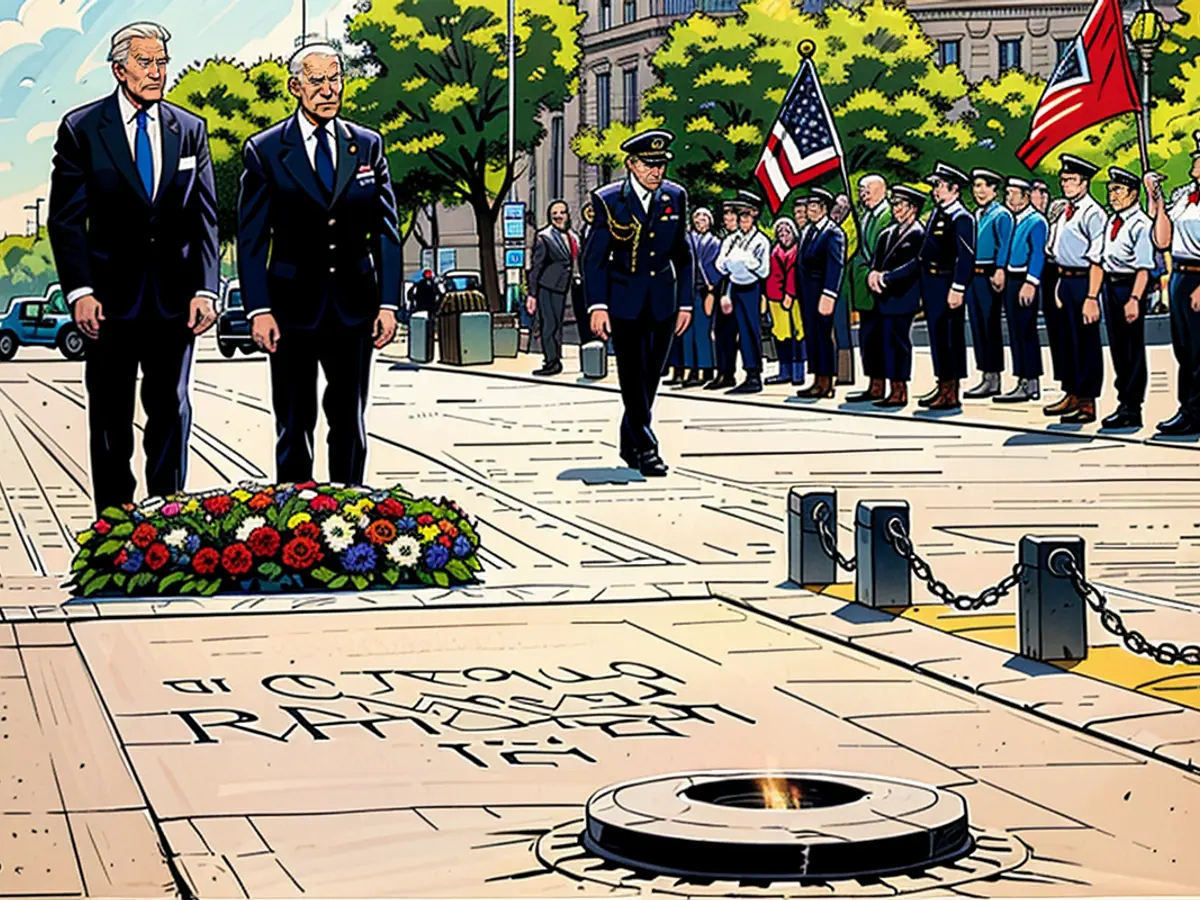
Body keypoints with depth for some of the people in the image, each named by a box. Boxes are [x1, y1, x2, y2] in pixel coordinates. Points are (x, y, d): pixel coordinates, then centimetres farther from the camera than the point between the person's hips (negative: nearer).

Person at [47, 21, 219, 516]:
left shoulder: (190, 130, 6)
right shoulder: (80, 128, -2)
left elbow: (204, 216, 6)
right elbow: (66, 219, -3)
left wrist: (205, 289, -5)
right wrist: (79, 291, -13)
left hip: (173, 294, 2)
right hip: (110, 296, -2)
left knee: (171, 409, 5)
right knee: (110, 415, 5)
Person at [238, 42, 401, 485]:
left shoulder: (368, 145, 7)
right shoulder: (264, 150, 0)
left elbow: (386, 229, 7)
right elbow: (251, 238, -2)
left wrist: (388, 302, -1)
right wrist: (259, 309, -10)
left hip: (354, 307, 3)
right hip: (293, 308, -2)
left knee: (350, 423, 8)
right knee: (294, 426, 2)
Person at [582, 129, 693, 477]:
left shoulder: (675, 197, 3)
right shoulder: (608, 200, -7)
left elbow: (683, 256, 10)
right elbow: (594, 257, -6)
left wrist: (686, 303, 6)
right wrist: (597, 305, -14)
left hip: (663, 302, 3)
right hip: (624, 301, -3)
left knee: (650, 378, 8)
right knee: (633, 377, -7)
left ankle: (630, 444, 23)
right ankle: (645, 448, -3)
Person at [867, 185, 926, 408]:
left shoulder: (918, 234, -9)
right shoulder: (888, 233, 16)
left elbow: (913, 266, -17)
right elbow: (877, 259, 15)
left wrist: (885, 277, -18)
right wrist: (874, 273, -6)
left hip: (903, 296, -8)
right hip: (885, 296, 8)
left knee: (900, 342, -5)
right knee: (888, 341, 7)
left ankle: (901, 392, -2)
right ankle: (894, 389, 11)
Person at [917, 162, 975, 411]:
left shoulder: (961, 218, -13)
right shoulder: (937, 214, 15)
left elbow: (966, 257, -18)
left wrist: (957, 289, -22)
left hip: (947, 284, -9)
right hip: (931, 283, 9)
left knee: (951, 337, -4)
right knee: (937, 335, 13)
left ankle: (952, 393, -1)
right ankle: (943, 387, 20)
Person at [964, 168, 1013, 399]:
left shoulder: (1001, 215, -6)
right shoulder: (976, 215, 17)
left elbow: (1004, 247, -13)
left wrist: (999, 272, -23)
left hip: (989, 276, -8)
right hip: (972, 275, 8)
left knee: (990, 327, -5)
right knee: (977, 326, 9)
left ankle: (993, 379, -2)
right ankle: (985, 376, 14)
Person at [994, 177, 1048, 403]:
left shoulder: (1036, 221, -10)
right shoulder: (1014, 220, 16)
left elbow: (1038, 254, -16)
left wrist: (1030, 283, -23)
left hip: (1024, 281, -9)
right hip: (1011, 280, 9)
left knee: (1024, 332, -8)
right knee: (1017, 332, 11)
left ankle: (1028, 384, -7)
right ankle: (1030, 383, 16)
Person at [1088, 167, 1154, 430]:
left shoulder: (1141, 224, -12)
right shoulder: (1110, 222, 13)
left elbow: (1144, 268, -19)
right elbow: (1098, 261, 15)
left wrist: (1134, 299, -26)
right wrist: (1092, 296, 11)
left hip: (1129, 286, -8)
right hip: (1110, 287, 8)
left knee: (1133, 350, -2)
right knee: (1117, 348, 14)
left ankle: (1132, 409, 2)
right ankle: (1124, 403, 23)